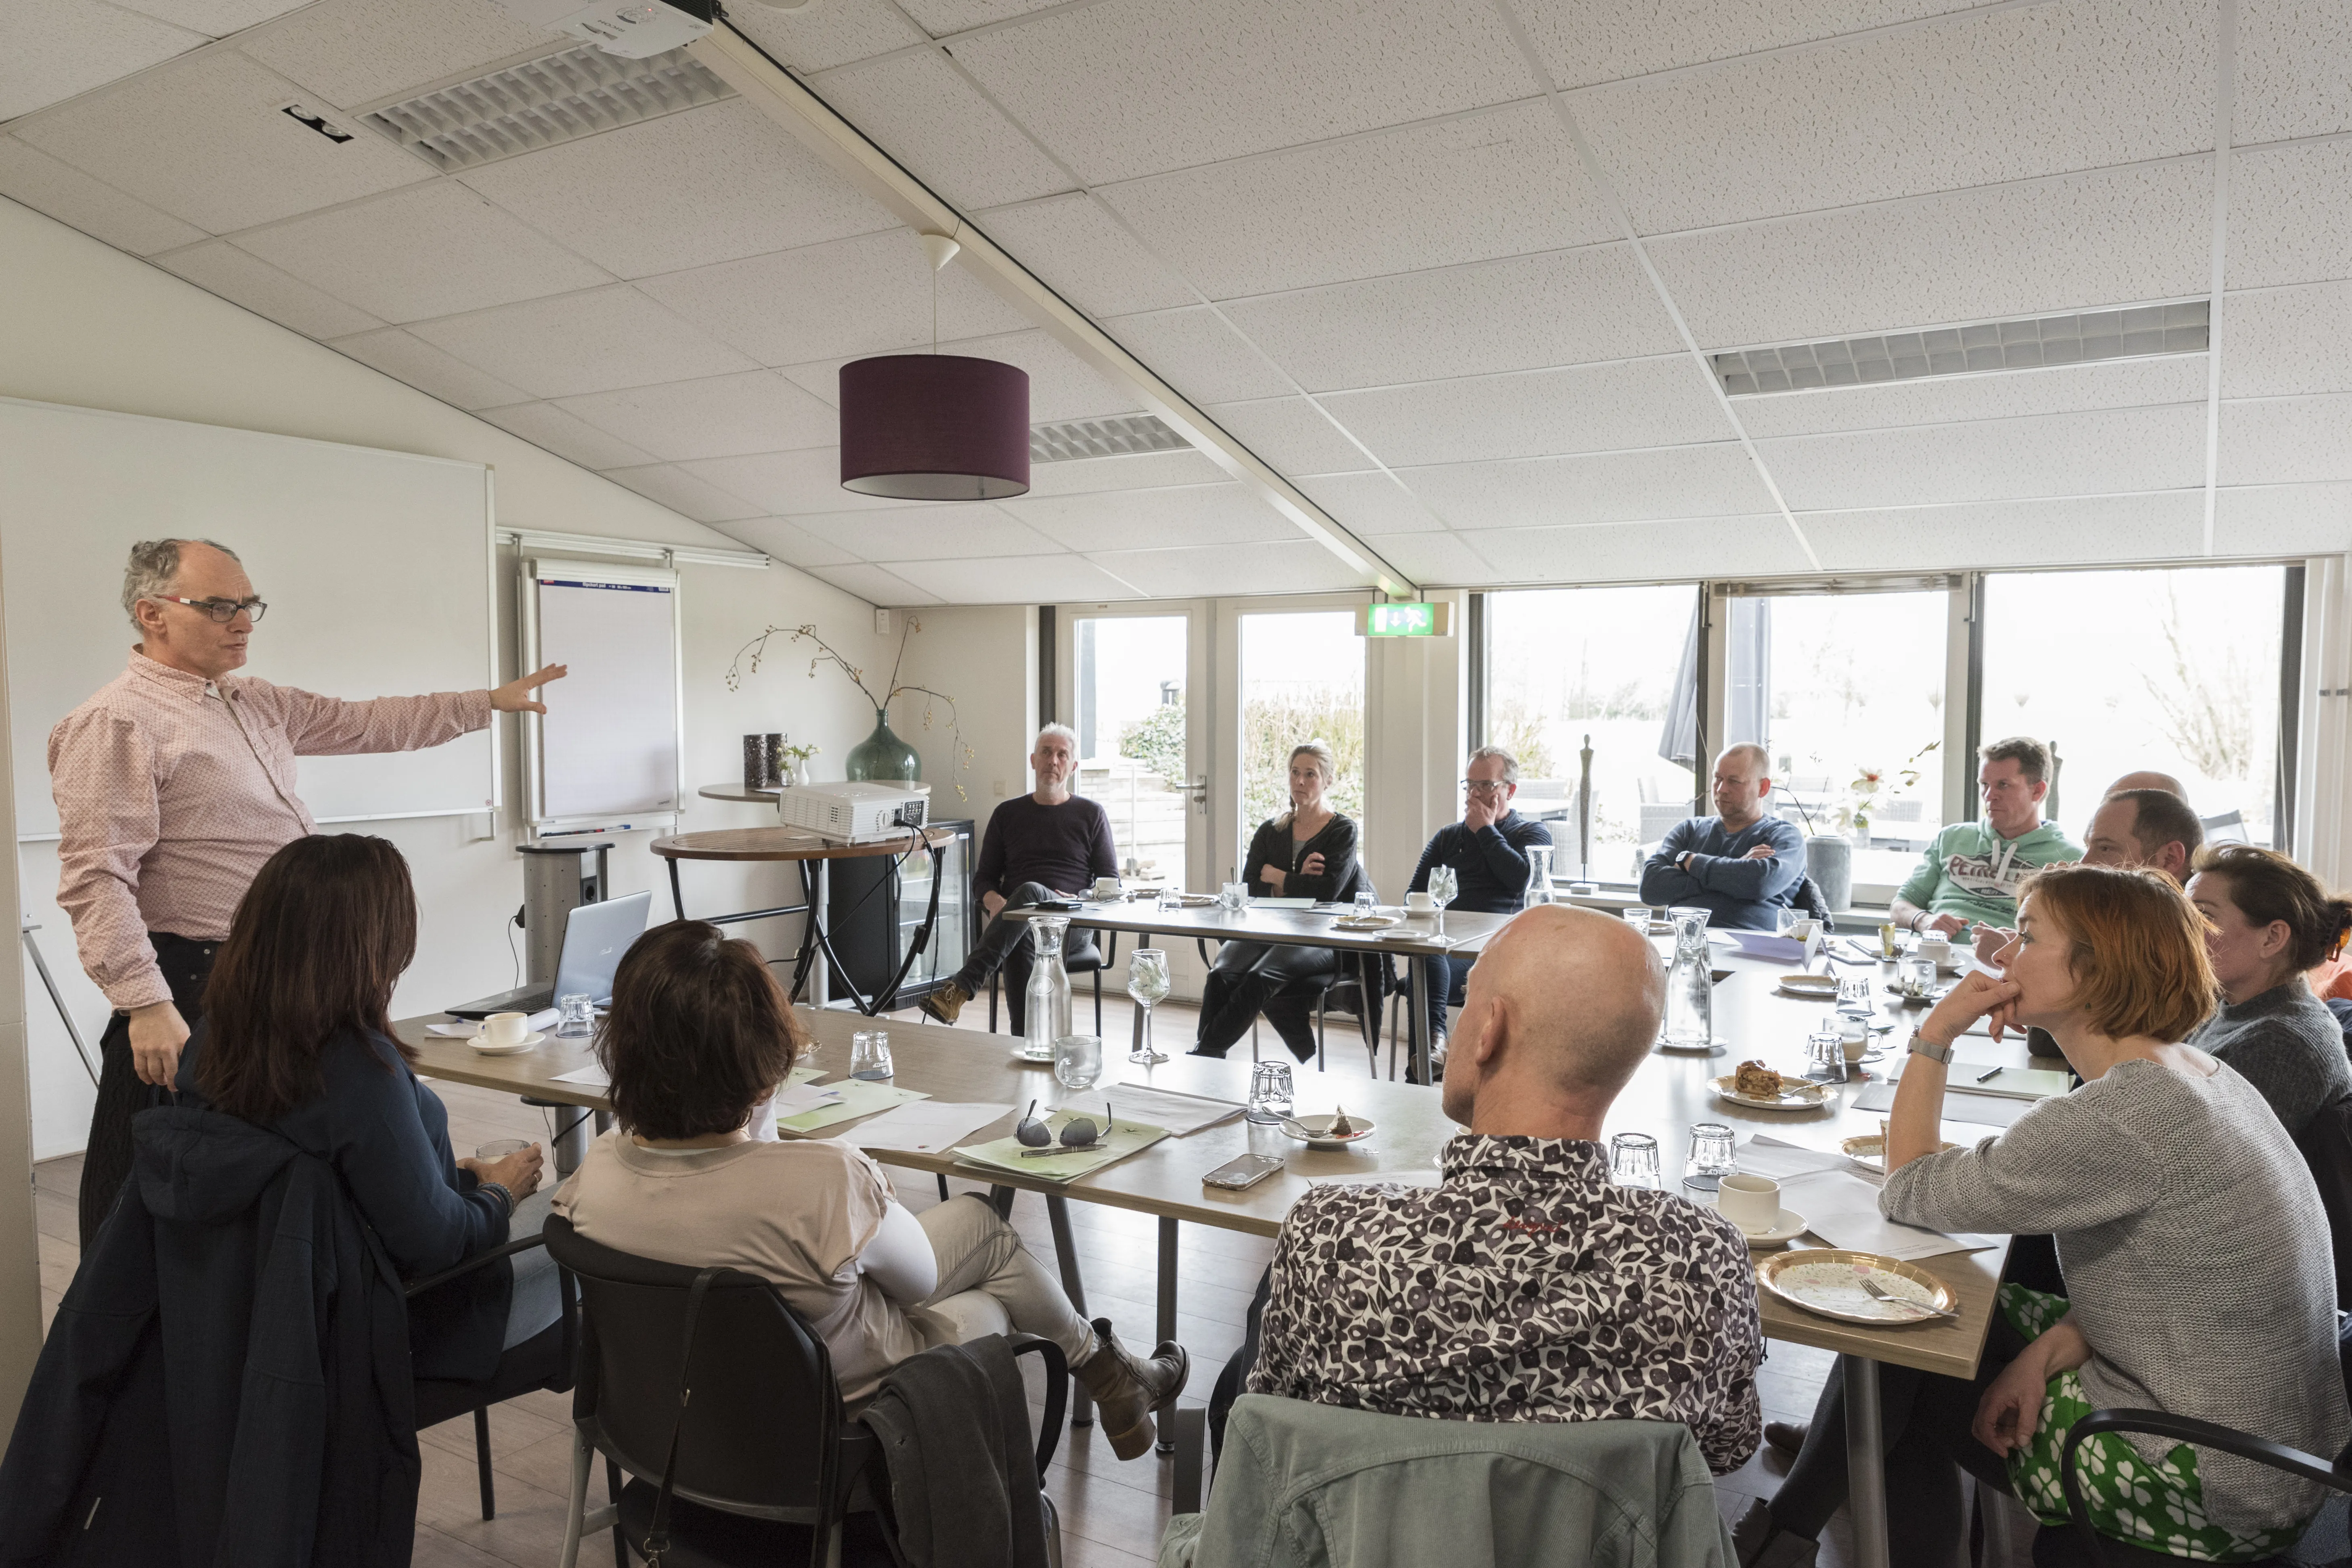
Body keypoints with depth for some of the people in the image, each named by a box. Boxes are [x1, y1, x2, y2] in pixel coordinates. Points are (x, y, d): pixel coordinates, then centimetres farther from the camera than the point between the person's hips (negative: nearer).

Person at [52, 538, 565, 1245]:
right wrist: (145, 1005, -25)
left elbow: (365, 724, 22)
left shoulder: (258, 704, 13)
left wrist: (489, 702, 21)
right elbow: (98, 880, -20)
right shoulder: (118, 722, -14)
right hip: (195, 990, -9)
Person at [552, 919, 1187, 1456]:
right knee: (981, 1221, 20)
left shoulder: (596, 1173, -21)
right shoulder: (824, 1179, -38)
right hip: (844, 1405, -5)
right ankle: (1111, 1376, 44)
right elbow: (920, 1279, -18)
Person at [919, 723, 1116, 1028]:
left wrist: (1079, 899, -9)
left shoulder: (1091, 814, 16)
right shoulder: (1008, 814, 21)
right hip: (1018, 923, 2)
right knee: (1020, 943, -38)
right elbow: (984, 877, 19)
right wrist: (994, 902, -6)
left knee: (1030, 891, -37)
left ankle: (962, 987, -50)